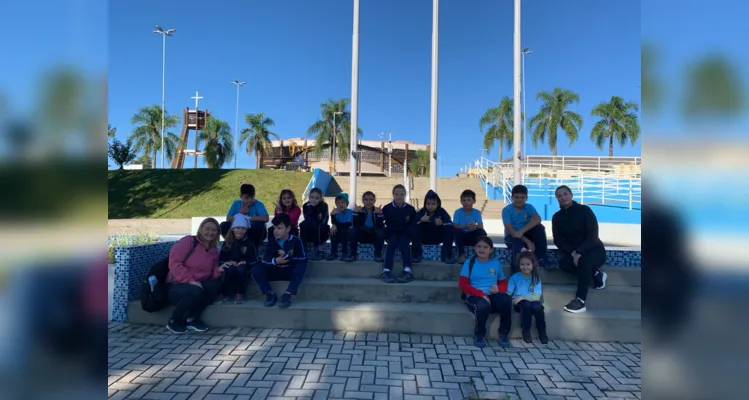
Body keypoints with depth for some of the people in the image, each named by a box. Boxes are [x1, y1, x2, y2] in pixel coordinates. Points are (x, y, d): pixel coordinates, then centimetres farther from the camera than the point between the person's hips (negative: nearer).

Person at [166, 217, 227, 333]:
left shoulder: (214, 251, 10)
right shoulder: (188, 241, -8)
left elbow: (212, 275, 11)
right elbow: (174, 263, -18)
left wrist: (219, 270, -12)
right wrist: (190, 280, -27)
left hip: (198, 285, 6)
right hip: (176, 286, -5)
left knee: (216, 284, -23)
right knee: (195, 291, -36)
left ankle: (192, 318, -10)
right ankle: (173, 321, -8)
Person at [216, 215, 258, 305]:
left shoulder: (249, 243, 5)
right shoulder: (227, 242, 9)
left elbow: (254, 259, 1)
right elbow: (220, 258, 3)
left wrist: (246, 262, -18)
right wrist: (227, 262, -17)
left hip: (243, 267, -1)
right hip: (230, 266, 1)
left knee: (241, 269, -34)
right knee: (230, 268, -32)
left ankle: (239, 294, -21)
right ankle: (226, 293, -19)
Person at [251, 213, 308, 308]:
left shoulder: (296, 241, -6)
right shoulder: (272, 241, 3)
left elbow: (303, 259, -15)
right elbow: (265, 260, -5)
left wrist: (287, 256, -24)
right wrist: (275, 261, -27)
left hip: (290, 271, -3)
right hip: (275, 271, 3)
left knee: (302, 266, -34)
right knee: (256, 269, -20)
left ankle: (288, 294, -28)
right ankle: (270, 294, -12)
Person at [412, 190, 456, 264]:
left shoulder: (442, 211, -9)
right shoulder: (421, 212, -11)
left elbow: (450, 224, -22)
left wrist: (442, 223, -43)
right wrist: (421, 220, -42)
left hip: (438, 238, 1)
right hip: (424, 238, -1)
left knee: (450, 228, -23)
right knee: (415, 228, -28)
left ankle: (446, 255, -16)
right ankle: (416, 255, -17)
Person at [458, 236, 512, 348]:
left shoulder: (496, 263, 13)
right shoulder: (469, 263, 3)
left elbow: (503, 283, 17)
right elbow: (463, 285, -4)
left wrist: (498, 289, -9)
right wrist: (481, 294, -16)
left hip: (493, 296, 3)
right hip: (475, 297, -3)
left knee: (506, 300, -32)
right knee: (483, 306, -38)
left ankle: (504, 333, -8)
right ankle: (479, 335, -7)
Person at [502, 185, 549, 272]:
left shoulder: (529, 207, -6)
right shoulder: (506, 210, -13)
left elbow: (537, 219, -28)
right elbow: (510, 230, -21)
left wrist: (522, 231, -40)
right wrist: (527, 241, -28)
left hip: (526, 234, 4)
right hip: (512, 236, -3)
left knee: (540, 227, -24)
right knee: (517, 244, -38)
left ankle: (541, 258, -16)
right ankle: (517, 272, -25)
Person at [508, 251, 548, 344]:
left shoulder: (536, 278, 0)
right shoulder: (515, 277, -2)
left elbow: (537, 297, -10)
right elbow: (508, 294, -6)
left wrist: (522, 297, -23)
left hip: (532, 302, 1)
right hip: (520, 303, -1)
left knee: (538, 306, -32)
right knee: (526, 304, -33)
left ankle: (542, 333, -11)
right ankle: (526, 332, -15)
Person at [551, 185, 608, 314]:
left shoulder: (584, 210, -10)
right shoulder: (557, 217, 2)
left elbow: (592, 235, -17)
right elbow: (558, 240, -2)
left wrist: (579, 252, -30)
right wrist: (572, 252, -20)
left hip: (593, 249, -4)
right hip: (571, 251, 4)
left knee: (584, 260, -37)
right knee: (563, 263, -29)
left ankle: (580, 301, -37)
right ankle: (595, 274, -4)